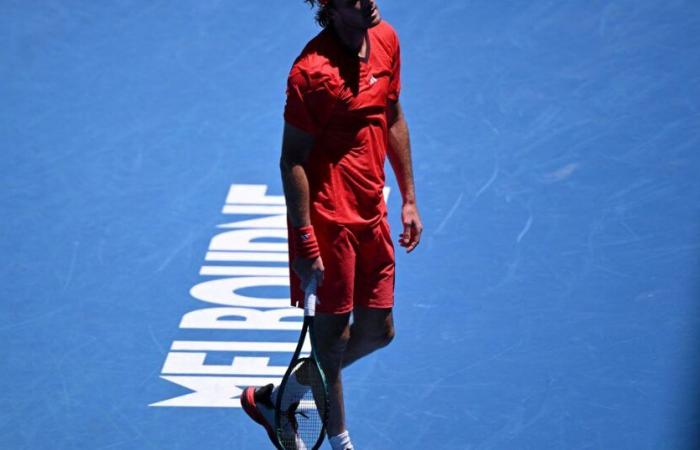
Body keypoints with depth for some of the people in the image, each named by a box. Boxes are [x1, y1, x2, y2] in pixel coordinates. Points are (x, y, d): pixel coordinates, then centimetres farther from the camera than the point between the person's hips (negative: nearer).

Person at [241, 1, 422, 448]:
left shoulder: (385, 39, 3)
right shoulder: (312, 71, -20)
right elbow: (292, 160, -16)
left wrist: (409, 198, 16)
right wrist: (305, 244, -19)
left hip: (372, 214, 8)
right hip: (329, 222, -8)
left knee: (378, 331, 14)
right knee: (333, 335, 4)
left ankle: (277, 397, 31)